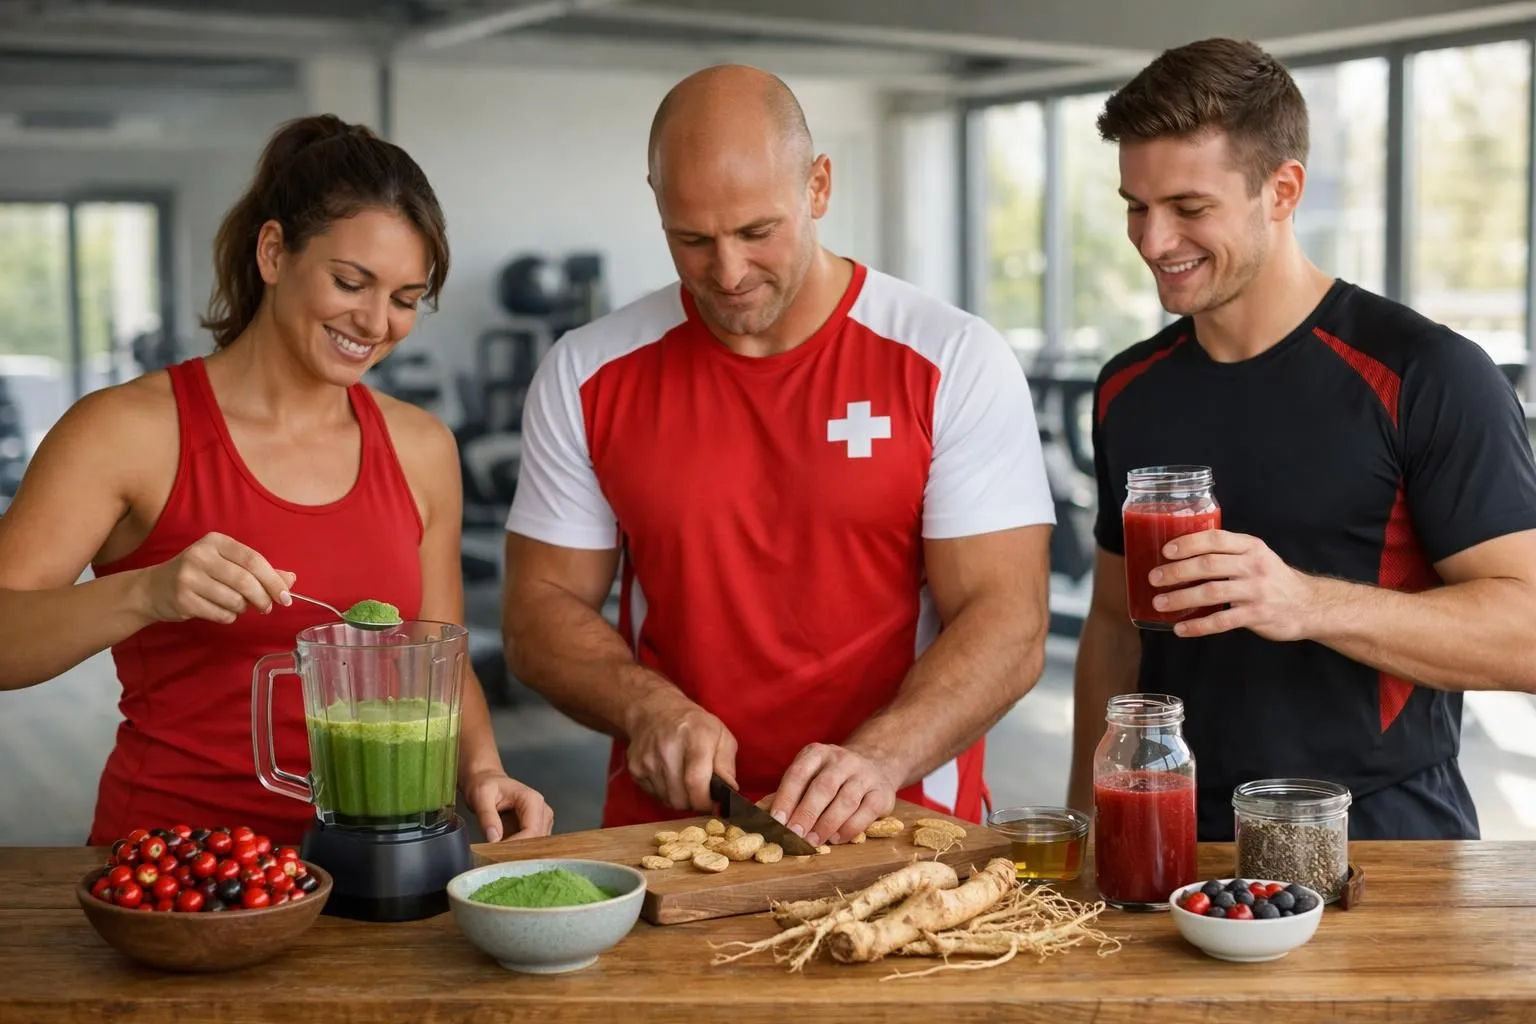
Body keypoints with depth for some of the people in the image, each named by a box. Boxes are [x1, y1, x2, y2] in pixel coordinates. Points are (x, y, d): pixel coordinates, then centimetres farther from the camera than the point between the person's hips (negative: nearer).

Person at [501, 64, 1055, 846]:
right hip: (663, 828, 2)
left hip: (901, 828, -2)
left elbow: (1008, 626, -6)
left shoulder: (956, 364, -3)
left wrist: (879, 760, -22)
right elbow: (541, 612, 8)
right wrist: (648, 708, -11)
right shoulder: (586, 377, 4)